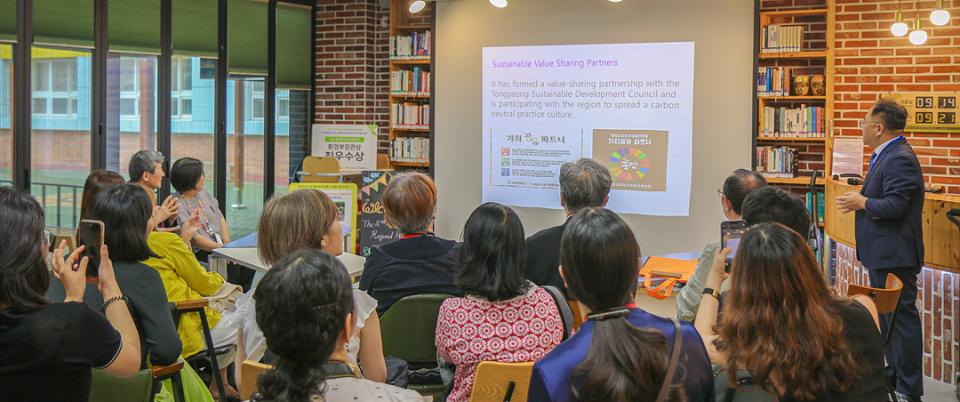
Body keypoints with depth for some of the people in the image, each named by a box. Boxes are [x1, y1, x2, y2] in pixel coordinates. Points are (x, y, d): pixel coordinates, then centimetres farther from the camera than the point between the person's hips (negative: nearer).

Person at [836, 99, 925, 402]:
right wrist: (863, 199, 4)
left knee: (901, 317, -4)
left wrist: (862, 203, -13)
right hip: (883, 253, 11)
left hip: (894, 255, -11)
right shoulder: (886, 156, 13)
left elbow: (895, 206, -26)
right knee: (887, 315, 20)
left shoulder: (900, 159, -20)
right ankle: (894, 375, 34)